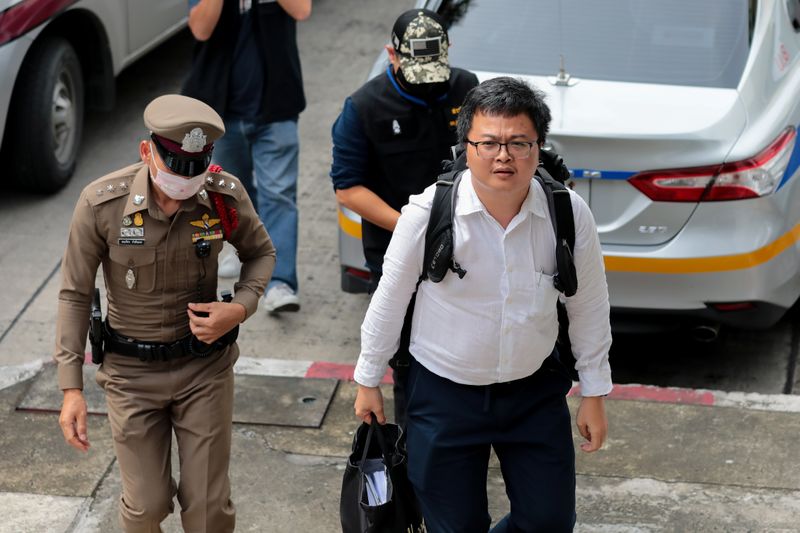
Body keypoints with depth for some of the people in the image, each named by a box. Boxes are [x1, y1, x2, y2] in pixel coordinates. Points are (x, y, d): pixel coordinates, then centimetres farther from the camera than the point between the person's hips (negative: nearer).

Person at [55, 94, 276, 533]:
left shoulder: (225, 194, -15)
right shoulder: (101, 203, -19)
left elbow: (260, 252, 6)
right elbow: (75, 295, -8)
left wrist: (241, 307, -14)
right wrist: (71, 388, -11)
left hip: (205, 366, 1)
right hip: (131, 372, -1)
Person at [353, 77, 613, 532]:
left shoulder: (570, 214, -13)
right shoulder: (428, 213, -19)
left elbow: (589, 306, 1)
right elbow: (389, 301, -6)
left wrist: (595, 393, 6)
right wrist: (369, 381, 3)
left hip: (535, 390, 2)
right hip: (445, 391, -2)